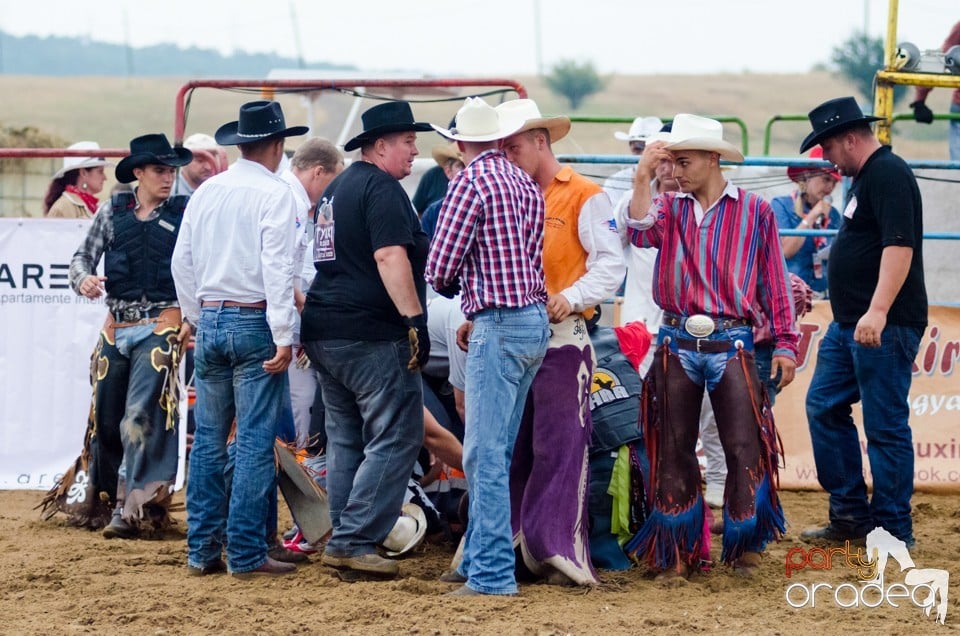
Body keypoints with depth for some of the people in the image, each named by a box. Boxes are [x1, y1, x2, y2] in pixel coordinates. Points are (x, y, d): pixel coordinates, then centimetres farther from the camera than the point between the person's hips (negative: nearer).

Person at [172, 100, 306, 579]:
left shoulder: (206, 192, 8)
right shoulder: (275, 193, -9)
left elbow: (182, 263, 11)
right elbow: (277, 269, -16)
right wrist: (284, 337, -16)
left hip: (210, 322, 6)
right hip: (254, 323, -6)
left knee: (208, 440, 11)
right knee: (255, 441, -2)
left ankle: (202, 550, 13)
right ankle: (246, 554, -2)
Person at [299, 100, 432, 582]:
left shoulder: (337, 190, 21)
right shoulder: (382, 188, -10)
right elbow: (389, 256, -21)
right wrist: (415, 319, -24)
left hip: (324, 333, 10)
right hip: (371, 336, -10)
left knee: (346, 439, 13)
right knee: (395, 439, -8)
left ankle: (345, 543, 13)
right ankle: (354, 541, -14)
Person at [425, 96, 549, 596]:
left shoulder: (471, 183, -9)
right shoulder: (526, 184, 15)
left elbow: (440, 271, -10)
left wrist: (456, 290, 12)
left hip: (499, 329, -9)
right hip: (535, 320, 9)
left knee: (485, 455, -8)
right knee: (493, 451, 15)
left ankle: (492, 574, -10)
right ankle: (478, 557, 22)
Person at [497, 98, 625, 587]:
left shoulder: (583, 197, 0)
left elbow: (610, 265, -8)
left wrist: (572, 297, -23)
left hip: (561, 339, -6)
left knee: (559, 448, -6)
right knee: (508, 447, 6)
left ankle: (561, 553, -5)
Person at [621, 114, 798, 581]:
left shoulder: (755, 212, 3)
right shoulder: (670, 208, 8)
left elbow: (774, 280, 4)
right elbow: (641, 233, -13)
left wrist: (785, 344, 1)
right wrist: (643, 176, -16)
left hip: (731, 344, -2)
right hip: (677, 344, 2)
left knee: (744, 446, -5)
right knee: (673, 449, 6)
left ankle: (745, 545, 9)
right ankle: (677, 552, 15)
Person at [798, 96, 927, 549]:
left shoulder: (888, 175, -14)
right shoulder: (864, 177, 18)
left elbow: (899, 245, -25)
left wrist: (878, 311, -32)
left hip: (885, 326, -11)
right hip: (849, 325, 11)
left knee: (885, 426, -6)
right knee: (825, 407, 12)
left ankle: (893, 529, 1)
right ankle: (850, 515, 18)